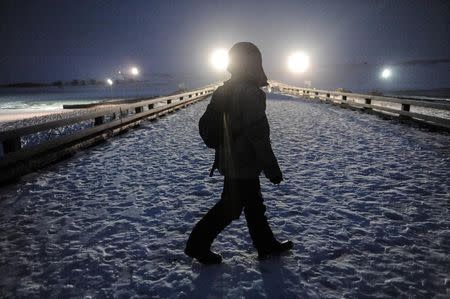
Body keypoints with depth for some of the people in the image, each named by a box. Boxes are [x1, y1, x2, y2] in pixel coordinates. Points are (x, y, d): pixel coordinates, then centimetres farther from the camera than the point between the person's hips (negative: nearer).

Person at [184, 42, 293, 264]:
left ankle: (266, 245, 34)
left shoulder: (224, 90, 9)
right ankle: (198, 244, 18)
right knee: (230, 207, 5)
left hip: (229, 161, 10)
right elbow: (258, 135, -22)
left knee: (254, 205, 19)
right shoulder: (250, 93, -20)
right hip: (244, 165, -9)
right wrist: (272, 168, -15)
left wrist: (219, 158, 22)